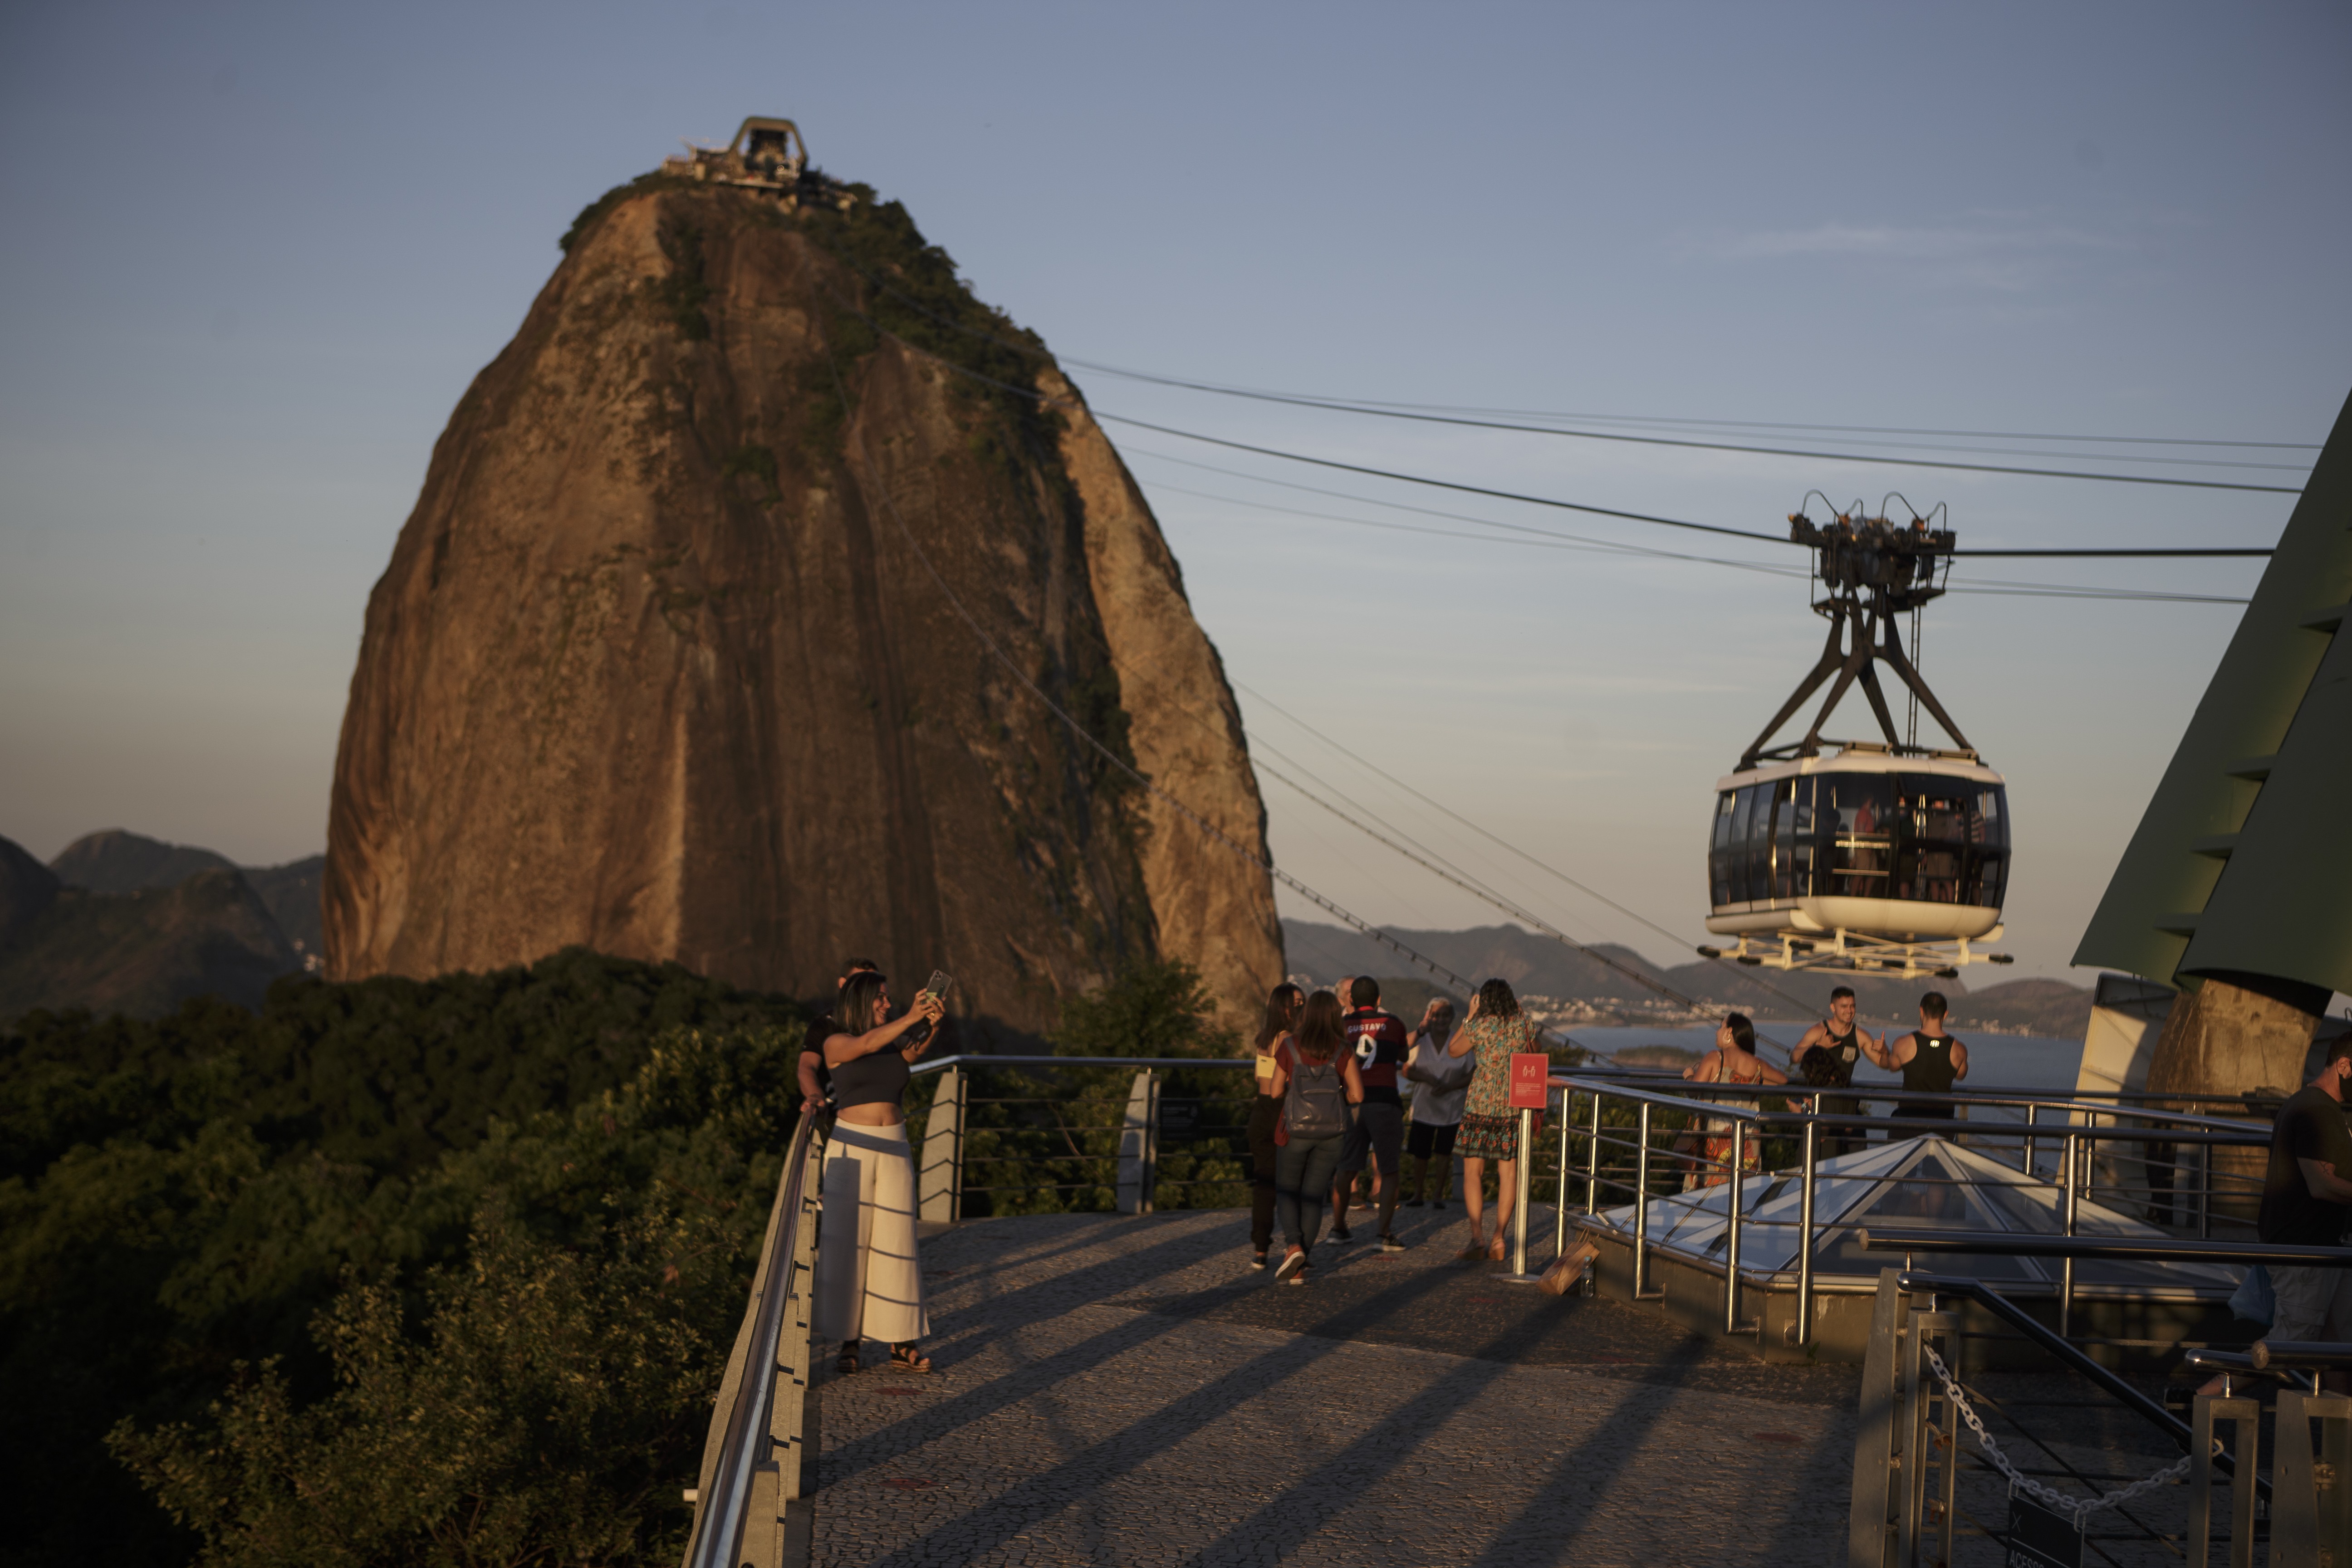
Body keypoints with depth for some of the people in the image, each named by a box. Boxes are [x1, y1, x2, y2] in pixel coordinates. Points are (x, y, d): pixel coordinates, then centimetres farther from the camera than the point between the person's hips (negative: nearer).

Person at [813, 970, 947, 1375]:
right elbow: (869, 1044, -20)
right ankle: (849, 1342, 1)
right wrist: (911, 1018, -30)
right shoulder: (836, 1045, 0)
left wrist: (933, 1025, -30)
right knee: (847, 1241, -5)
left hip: (894, 1152, 4)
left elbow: (915, 1051, -10)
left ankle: (902, 1345, 5)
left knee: (895, 1244, 2)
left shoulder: (895, 1044, 12)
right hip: (850, 1149, -4)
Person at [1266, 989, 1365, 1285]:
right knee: (1314, 1195, 8)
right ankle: (1299, 1269, 4)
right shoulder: (1343, 1051, -4)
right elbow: (1357, 1095, -7)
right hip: (1332, 1130, 1)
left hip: (1297, 1128, -1)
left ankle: (1295, 1246, -11)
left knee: (1286, 1191, 14)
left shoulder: (1289, 1048, -5)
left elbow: (1277, 1092, -1)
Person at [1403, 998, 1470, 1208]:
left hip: (1451, 1108, -1)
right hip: (1424, 1107, 1)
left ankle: (1440, 1195, 15)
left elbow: (1473, 1074, -4)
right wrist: (1427, 1078, -20)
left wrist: (1449, 1087, -16)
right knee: (1420, 1153, 4)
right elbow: (1407, 1071, -2)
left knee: (1444, 1152, 3)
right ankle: (1417, 1194, 18)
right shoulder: (1420, 1041, 0)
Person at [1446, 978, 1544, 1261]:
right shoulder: (1525, 1025, 0)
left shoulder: (1479, 1026, -8)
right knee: (1509, 1172, 8)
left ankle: (1476, 1237, -6)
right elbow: (1537, 1051, 21)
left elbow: (1452, 1050, 7)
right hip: (1515, 1104, 2)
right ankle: (1499, 1237, 3)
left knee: (1473, 1171, 4)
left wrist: (1469, 1017, 10)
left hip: (1481, 1103, -2)